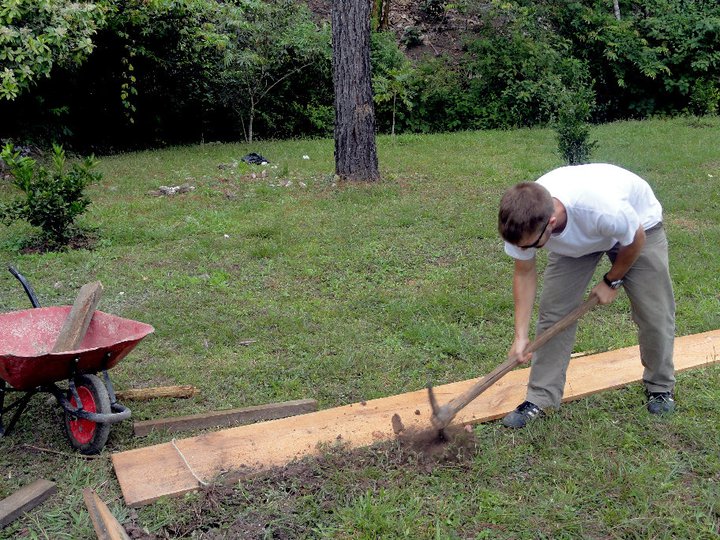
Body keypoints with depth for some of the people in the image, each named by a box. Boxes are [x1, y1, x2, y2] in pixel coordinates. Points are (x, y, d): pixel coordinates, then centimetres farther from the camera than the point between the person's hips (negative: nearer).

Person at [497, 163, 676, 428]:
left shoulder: (604, 208, -47)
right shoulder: (523, 221, -34)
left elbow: (635, 240, -23)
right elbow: (525, 273, -15)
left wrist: (612, 281, -8)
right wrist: (521, 335, -18)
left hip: (637, 225, -2)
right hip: (575, 236, 3)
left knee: (654, 313, -2)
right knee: (553, 311, -8)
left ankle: (660, 387, 24)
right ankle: (540, 399, 2)